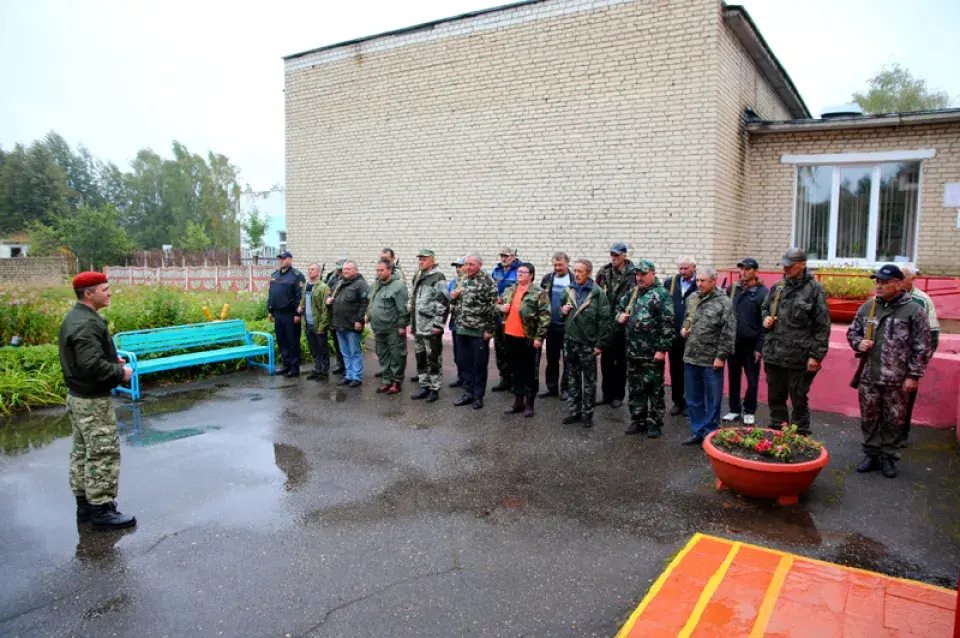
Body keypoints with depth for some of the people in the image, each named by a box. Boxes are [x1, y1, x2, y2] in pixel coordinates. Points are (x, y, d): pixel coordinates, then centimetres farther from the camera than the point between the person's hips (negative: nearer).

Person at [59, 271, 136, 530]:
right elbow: (92, 365, -30)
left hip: (78, 397, 11)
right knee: (103, 453, -3)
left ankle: (84, 503, 28)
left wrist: (113, 360, 7)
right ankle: (101, 509, 4)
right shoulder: (87, 324, -23)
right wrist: (120, 373, -15)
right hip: (93, 401, -11)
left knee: (82, 451, 17)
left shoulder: (75, 317, 10)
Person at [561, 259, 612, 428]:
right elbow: (562, 310, 23)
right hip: (569, 342, 5)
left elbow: (604, 321, -10)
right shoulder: (568, 291, 8)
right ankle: (574, 412, 23)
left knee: (589, 381, 6)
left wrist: (600, 344, -13)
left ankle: (587, 414, 16)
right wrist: (563, 311, -1)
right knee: (572, 379, 13)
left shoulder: (598, 294, -8)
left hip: (588, 344, -5)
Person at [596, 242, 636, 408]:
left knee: (620, 361, 8)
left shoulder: (632, 275, -10)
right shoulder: (604, 272, 4)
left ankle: (618, 395, 19)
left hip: (622, 326, -4)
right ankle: (607, 394, 24)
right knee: (606, 360, 11)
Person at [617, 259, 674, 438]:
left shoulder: (661, 294, -9)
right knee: (635, 388, 14)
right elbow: (619, 307, 27)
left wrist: (662, 349, -17)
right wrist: (620, 316, 3)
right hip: (633, 351, 7)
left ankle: (655, 424, 14)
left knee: (655, 389, 4)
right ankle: (638, 421, 25)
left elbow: (667, 324, -14)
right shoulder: (632, 293, 12)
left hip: (652, 353, -7)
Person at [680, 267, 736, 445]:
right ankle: (698, 432, 27)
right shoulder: (694, 299, 10)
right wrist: (683, 329, 4)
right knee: (693, 399, 14)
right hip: (691, 358, 6)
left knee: (712, 401, 6)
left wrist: (721, 356, -16)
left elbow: (728, 333, -13)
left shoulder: (724, 302, -10)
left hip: (711, 361, -6)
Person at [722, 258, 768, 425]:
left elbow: (765, 322, -9)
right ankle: (734, 410, 24)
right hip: (733, 342, 4)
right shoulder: (732, 289, 4)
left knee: (752, 380, 8)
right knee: (733, 378, 11)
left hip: (752, 344, -4)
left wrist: (760, 347, -12)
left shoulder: (763, 292, -9)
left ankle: (749, 412, 22)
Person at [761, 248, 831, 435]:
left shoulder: (814, 289, -6)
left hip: (799, 358, -5)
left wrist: (816, 355, -12)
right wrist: (766, 318, 1)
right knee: (775, 398, 15)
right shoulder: (777, 286, 9)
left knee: (799, 401, 5)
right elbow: (765, 309, 25)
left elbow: (823, 326, -8)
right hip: (774, 354, 5)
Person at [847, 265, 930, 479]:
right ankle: (871, 454, 26)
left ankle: (887, 457, 23)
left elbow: (921, 347, -6)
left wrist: (914, 375, -8)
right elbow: (852, 332, 18)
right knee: (869, 418, 12)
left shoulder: (914, 310, -6)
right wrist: (858, 343, -4)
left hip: (897, 380, -3)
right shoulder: (868, 307, 6)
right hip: (869, 377, 4)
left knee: (893, 421, 8)